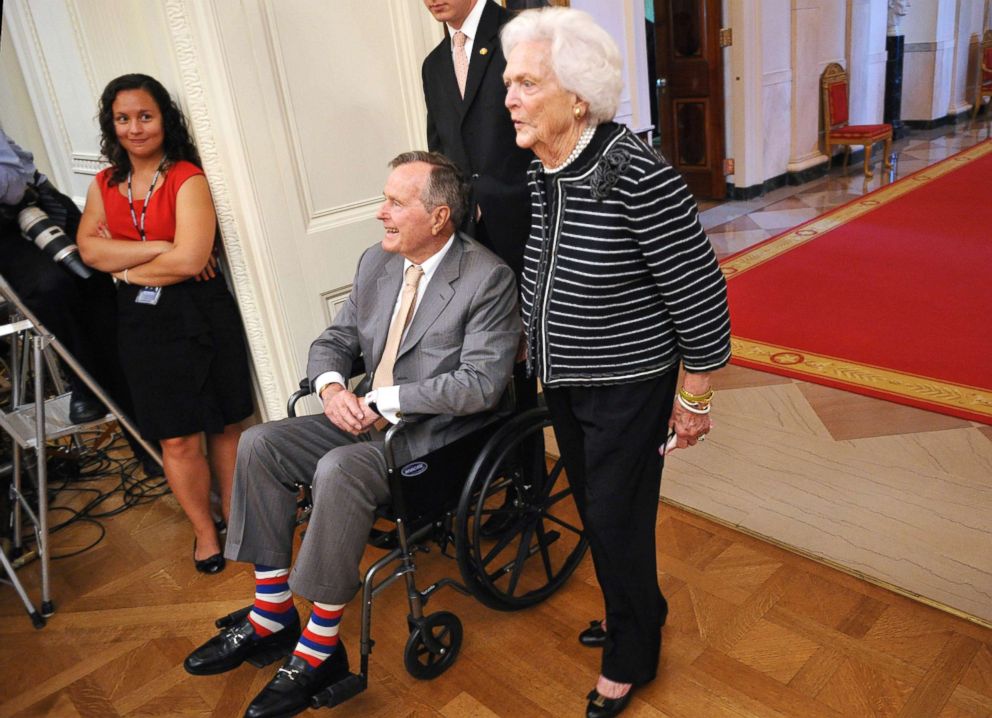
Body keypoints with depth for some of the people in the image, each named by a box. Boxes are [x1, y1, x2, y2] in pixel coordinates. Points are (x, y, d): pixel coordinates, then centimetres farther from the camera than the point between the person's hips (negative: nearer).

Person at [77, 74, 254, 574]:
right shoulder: (104, 186, 10)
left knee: (224, 425, 8)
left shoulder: (188, 179, -6)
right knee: (177, 439, 5)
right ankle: (204, 531, 23)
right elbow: (89, 249, -5)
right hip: (141, 323, 3)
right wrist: (161, 249, -14)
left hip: (198, 314, -3)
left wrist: (125, 267, -4)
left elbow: (190, 260, -17)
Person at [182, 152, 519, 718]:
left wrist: (385, 402, -22)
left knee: (339, 470, -32)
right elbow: (334, 342, 13)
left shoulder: (489, 279, -15)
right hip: (370, 416, 8)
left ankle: (321, 648, -14)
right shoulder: (376, 262, 7)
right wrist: (332, 387, -10)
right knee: (260, 444, -5)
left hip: (435, 435, -8)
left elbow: (481, 384, -23)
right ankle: (272, 616, 5)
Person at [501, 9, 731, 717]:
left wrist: (693, 399, -12)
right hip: (562, 382, 7)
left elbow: (700, 293, -19)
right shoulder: (538, 175, -2)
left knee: (617, 518, 6)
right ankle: (639, 609, 48)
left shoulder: (637, 175, -25)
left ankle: (631, 656, 34)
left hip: (627, 387, -7)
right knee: (592, 503, 21)